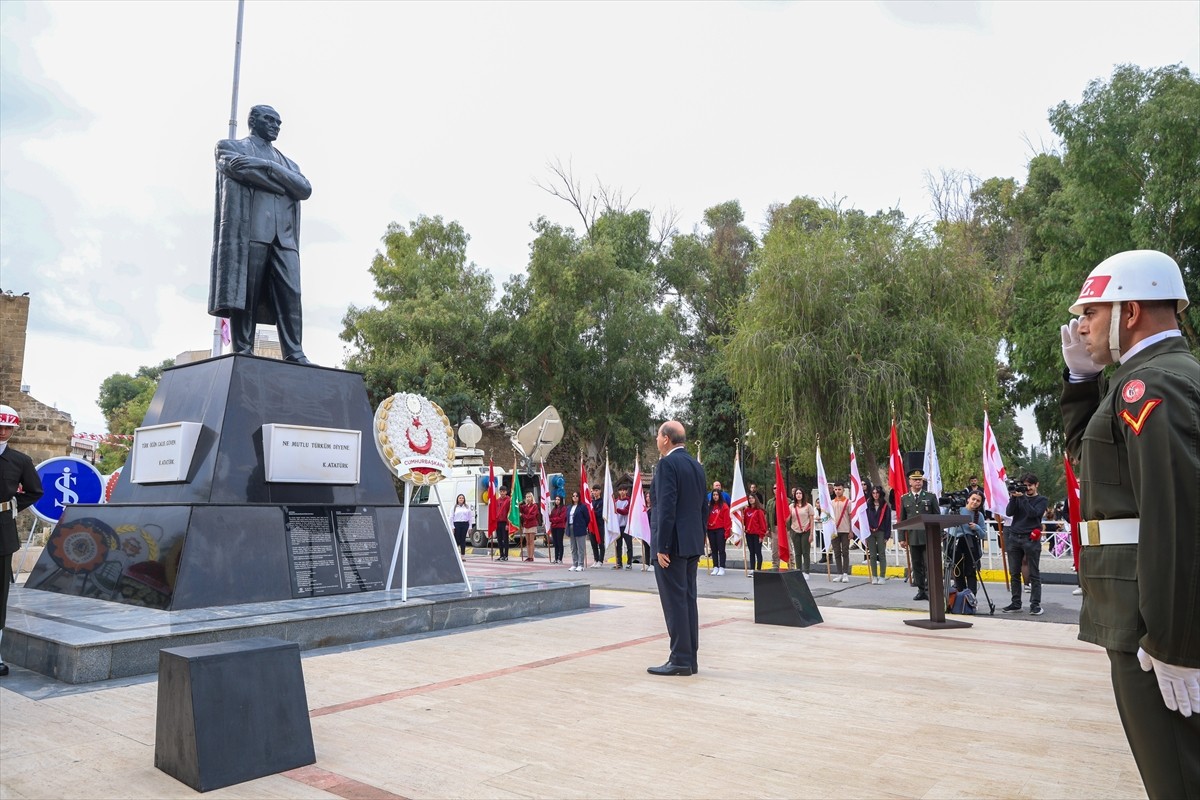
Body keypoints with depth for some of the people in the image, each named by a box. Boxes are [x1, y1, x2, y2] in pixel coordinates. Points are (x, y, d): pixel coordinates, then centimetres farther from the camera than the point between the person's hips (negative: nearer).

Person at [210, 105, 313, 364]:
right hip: (249, 230, -4)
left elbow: (305, 188, 10)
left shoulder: (287, 163, 31)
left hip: (284, 236, 4)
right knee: (244, 294, -10)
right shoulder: (230, 146, 20)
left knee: (290, 295, -10)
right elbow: (241, 171, -2)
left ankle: (294, 355, -15)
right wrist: (286, 185, 4)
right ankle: (243, 353, -11)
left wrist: (267, 165, -2)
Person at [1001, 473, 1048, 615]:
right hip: (1014, 538, 3)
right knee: (1014, 573, 5)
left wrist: (1022, 497, -15)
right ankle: (1016, 603, 11)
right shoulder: (1018, 497, 14)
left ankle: (1035, 604, 2)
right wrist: (1013, 497, -10)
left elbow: (1033, 513, -11)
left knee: (1034, 574, -1)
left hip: (1031, 539, -3)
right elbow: (1009, 512, 2)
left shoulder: (1041, 500, 6)